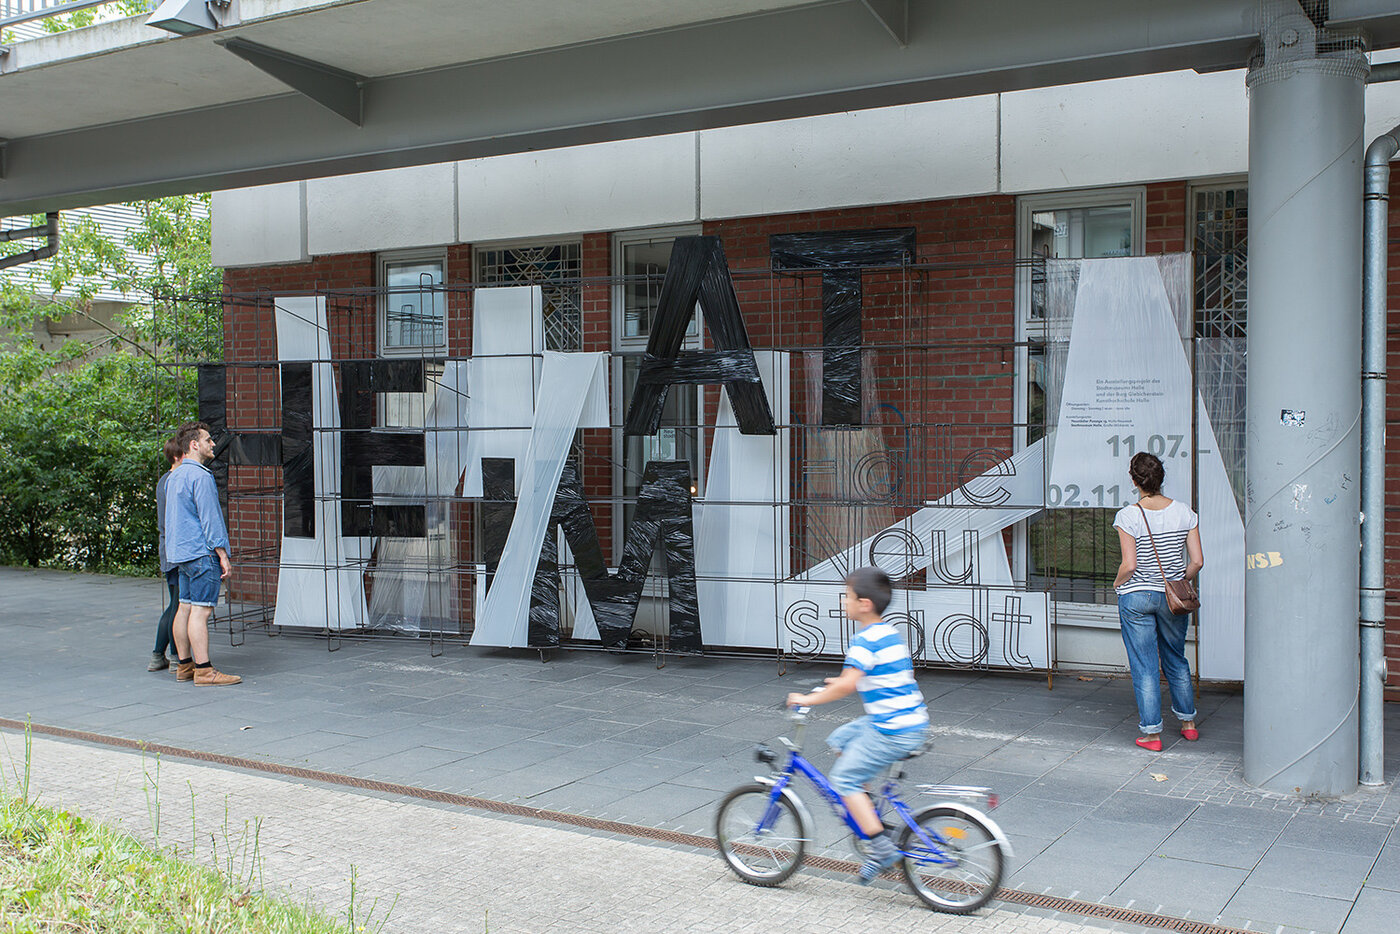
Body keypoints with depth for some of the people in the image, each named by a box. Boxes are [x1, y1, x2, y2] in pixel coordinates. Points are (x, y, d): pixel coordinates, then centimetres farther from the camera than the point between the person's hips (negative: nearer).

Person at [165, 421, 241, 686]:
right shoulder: (199, 475, -13)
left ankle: (184, 666, 15)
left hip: (181, 552, 10)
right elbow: (209, 518, -16)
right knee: (200, 610, -10)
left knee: (185, 608, 11)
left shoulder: (174, 476, 18)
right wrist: (223, 555, -14)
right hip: (202, 553, -10)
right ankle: (204, 670, -11)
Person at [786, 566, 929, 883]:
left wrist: (807, 699, -17)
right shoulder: (890, 633, 12)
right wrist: (842, 681, 28)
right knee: (840, 739, 21)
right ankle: (866, 814, 23)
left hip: (893, 730, -10)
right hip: (913, 720, 10)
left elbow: (847, 685, -28)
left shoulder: (865, 640, -17)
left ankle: (881, 846, -3)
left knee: (844, 778, -1)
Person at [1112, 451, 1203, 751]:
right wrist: (1179, 581, 14)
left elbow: (1129, 565, -17)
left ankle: (1151, 733, 9)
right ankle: (1188, 722, 32)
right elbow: (1197, 561, -4)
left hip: (1136, 597, -3)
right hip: (1173, 599, 4)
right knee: (1176, 660, 22)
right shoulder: (1184, 512, -4)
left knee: (1144, 667, 5)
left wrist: (1118, 582, 3)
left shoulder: (1128, 516, -14)